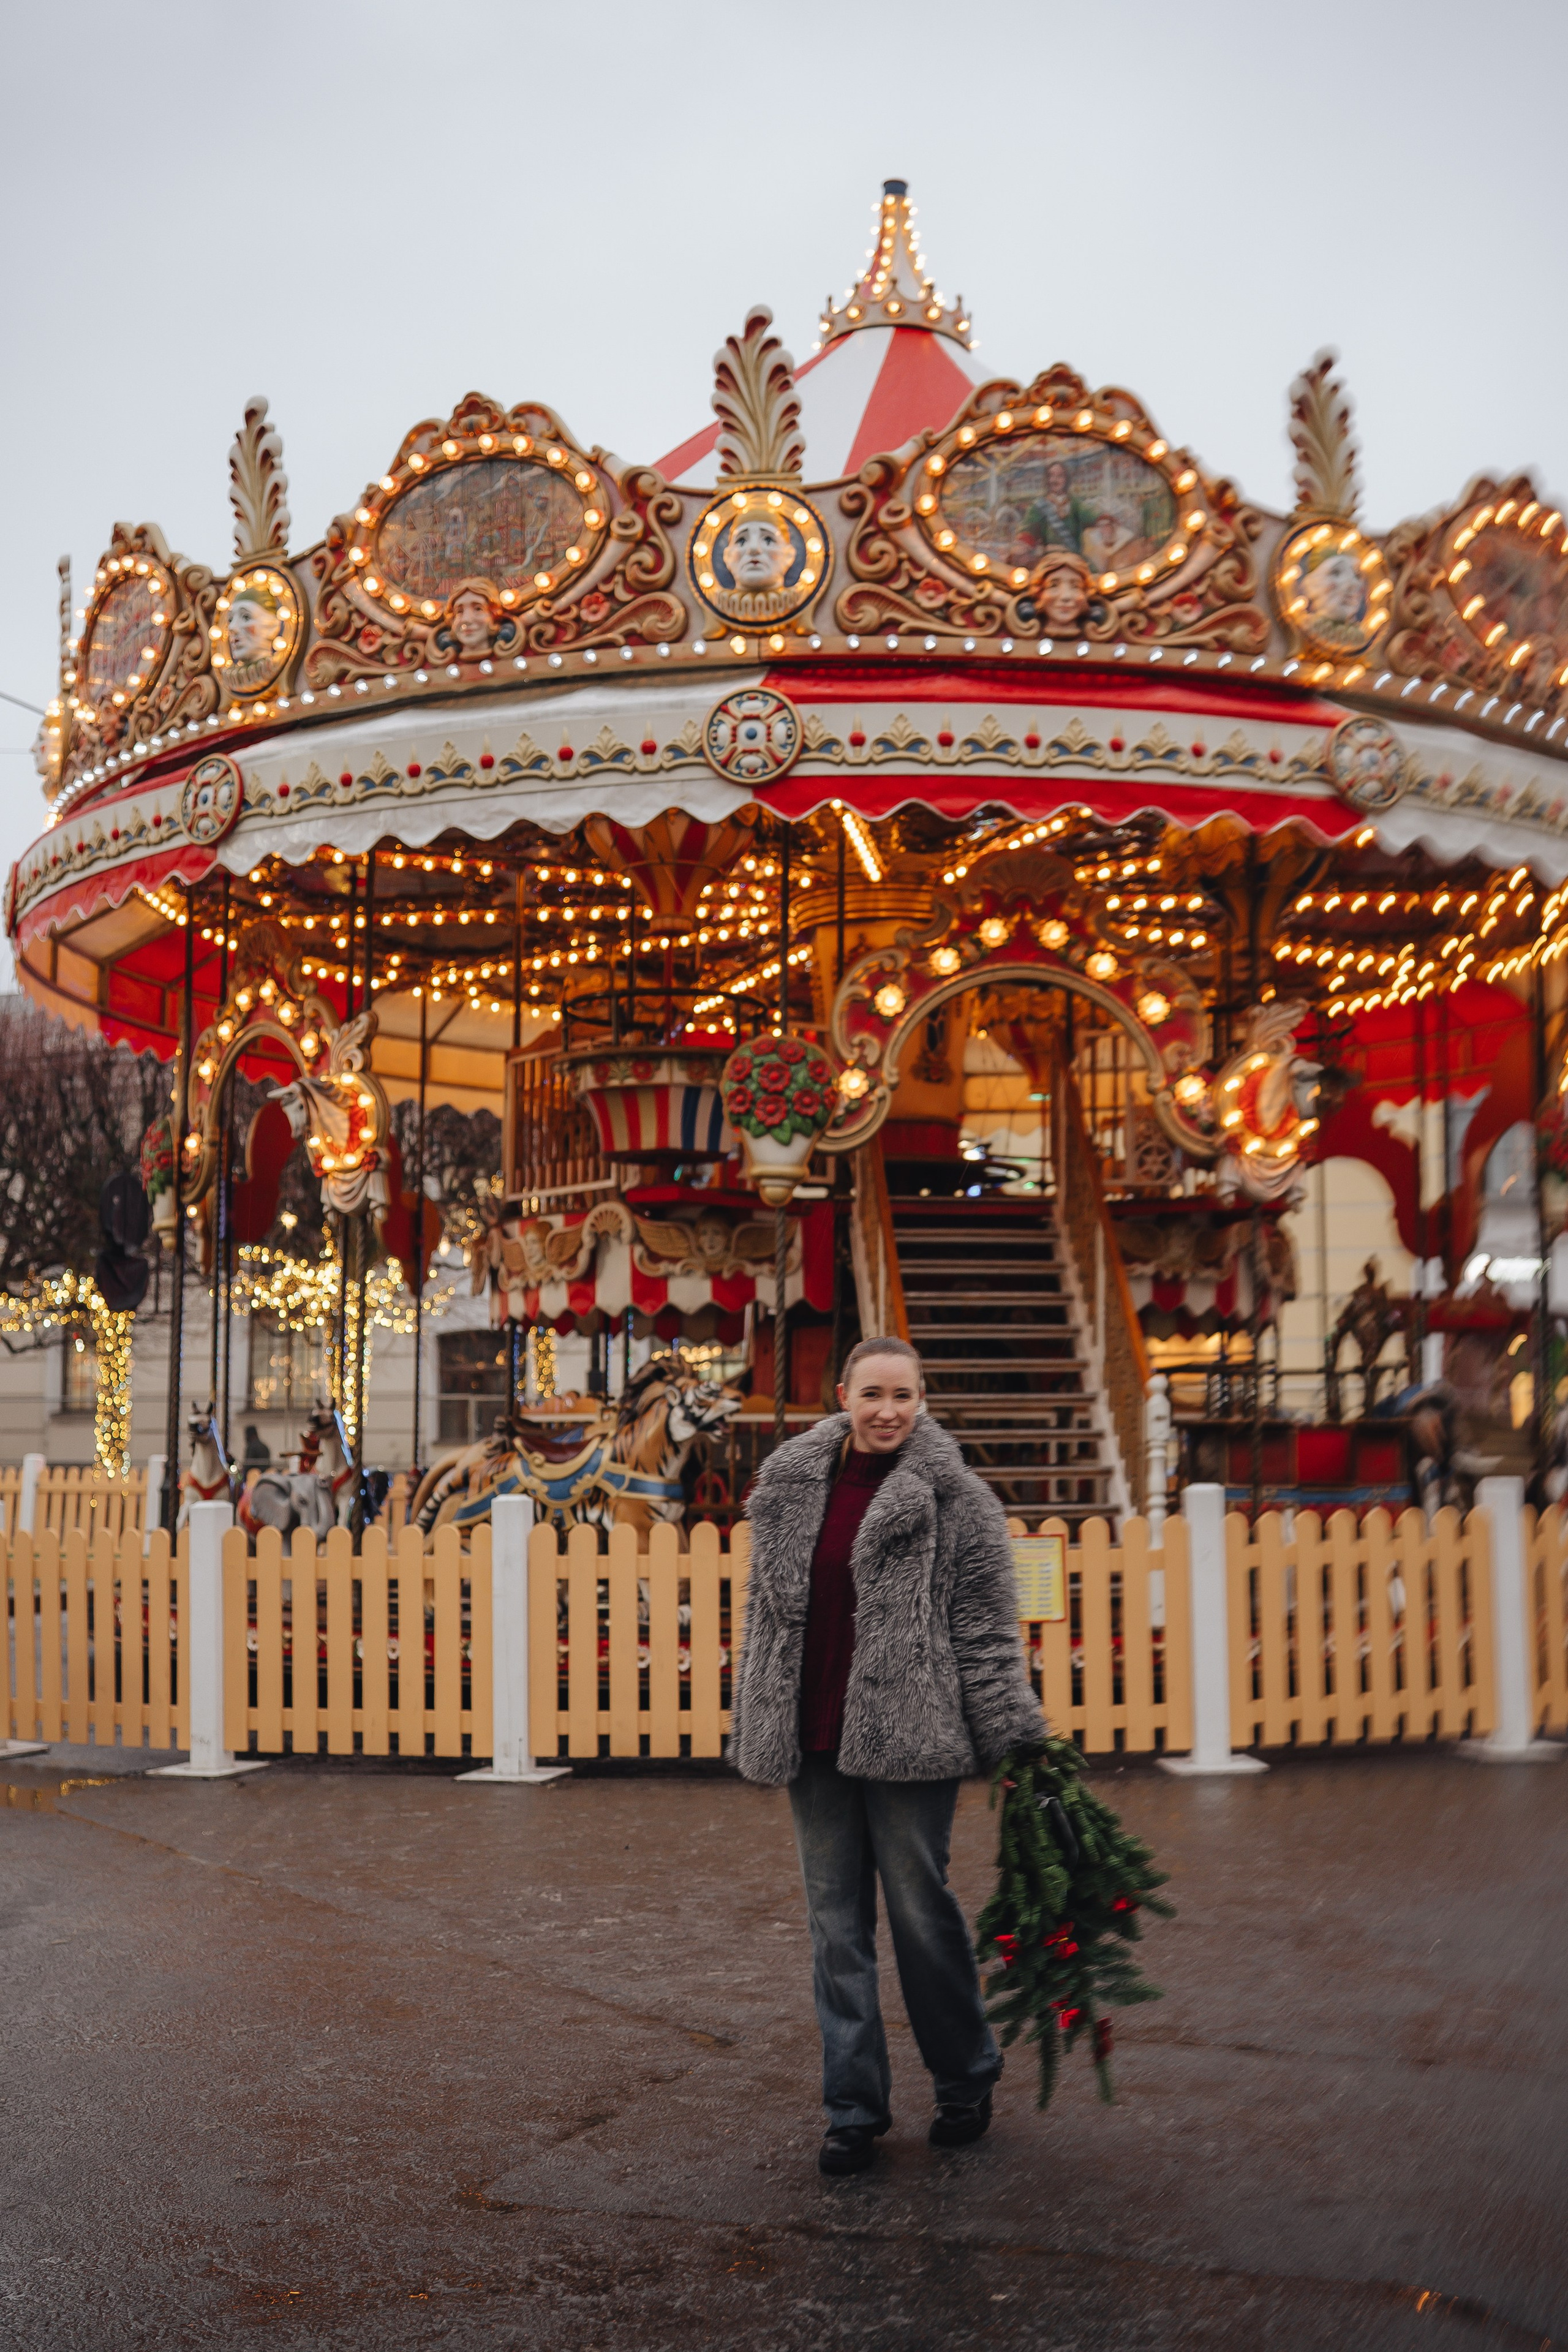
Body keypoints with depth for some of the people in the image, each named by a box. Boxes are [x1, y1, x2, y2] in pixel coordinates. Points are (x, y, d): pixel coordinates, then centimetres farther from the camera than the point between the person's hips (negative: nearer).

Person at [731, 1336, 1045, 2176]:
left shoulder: (954, 1498, -5)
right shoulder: (790, 1486, 8)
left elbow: (987, 1630, -5)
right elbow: (766, 1612, 15)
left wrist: (1018, 1743, -8)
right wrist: (754, 1725, 16)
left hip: (909, 1736, -4)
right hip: (813, 1741, 4)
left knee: (921, 1909, 3)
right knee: (835, 1920, 8)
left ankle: (965, 2080, 25)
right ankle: (854, 2107, 17)